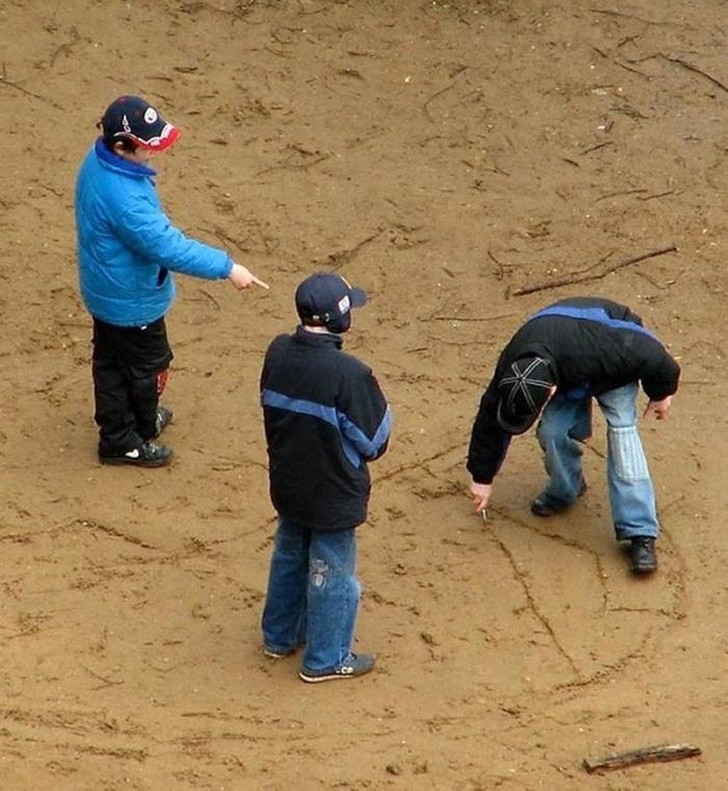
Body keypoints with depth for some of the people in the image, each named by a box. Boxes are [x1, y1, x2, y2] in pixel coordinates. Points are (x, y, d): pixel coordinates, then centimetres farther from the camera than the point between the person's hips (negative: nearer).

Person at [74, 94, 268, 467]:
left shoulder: (97, 158, -10)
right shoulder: (123, 198, -39)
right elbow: (169, 247, -36)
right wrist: (226, 268, -30)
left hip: (105, 289, 8)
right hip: (132, 299, -8)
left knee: (111, 361, 25)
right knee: (148, 366, 16)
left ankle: (116, 430, 45)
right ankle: (131, 440, 37)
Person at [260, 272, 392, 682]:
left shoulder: (278, 354, -11)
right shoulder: (350, 373, -30)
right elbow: (373, 440, -18)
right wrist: (383, 411, 1)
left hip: (288, 486, 6)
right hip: (333, 495, -6)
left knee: (289, 557, 26)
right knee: (331, 572, 12)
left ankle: (280, 636, 43)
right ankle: (326, 659, 26)